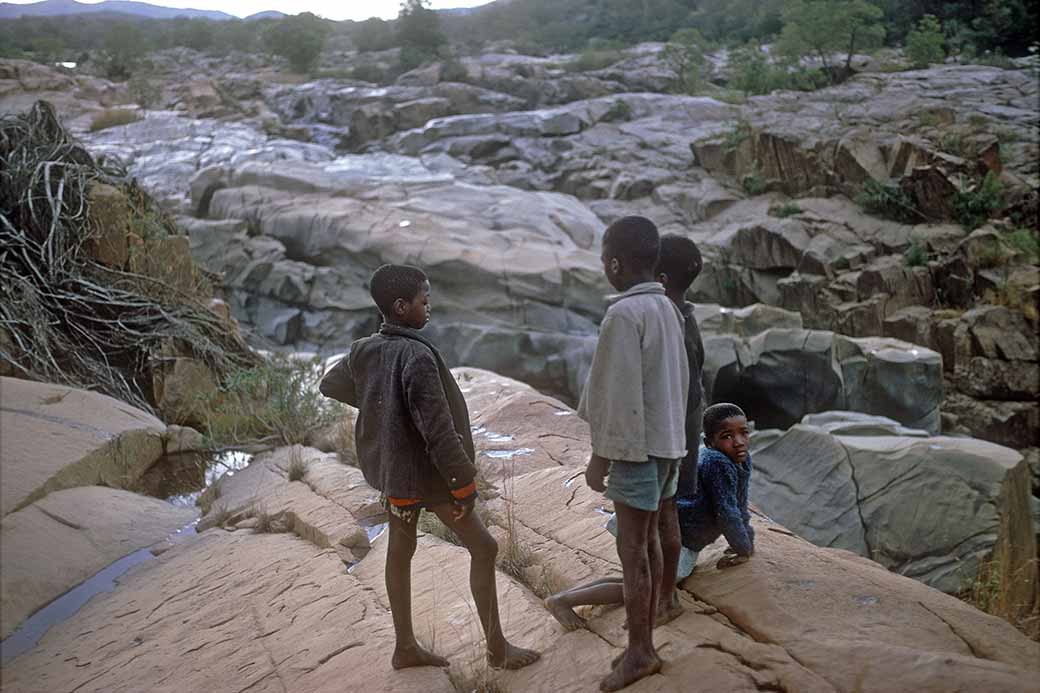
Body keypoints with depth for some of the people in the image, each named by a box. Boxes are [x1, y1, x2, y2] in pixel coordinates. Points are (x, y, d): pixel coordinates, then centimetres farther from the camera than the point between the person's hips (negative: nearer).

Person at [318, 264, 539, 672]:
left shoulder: (363, 351, 0)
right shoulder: (417, 356, -26)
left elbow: (329, 386, 19)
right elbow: (438, 430, -27)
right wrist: (463, 482, -17)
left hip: (391, 469, 8)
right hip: (426, 472, -8)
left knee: (400, 550, 17)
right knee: (483, 548, 4)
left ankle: (405, 647, 29)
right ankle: (497, 649, 12)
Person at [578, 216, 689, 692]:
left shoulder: (624, 314, -19)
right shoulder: (667, 307, 7)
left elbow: (619, 393, -20)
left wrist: (601, 454, -13)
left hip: (636, 445, -9)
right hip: (666, 440, 9)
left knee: (631, 550, 1)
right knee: (650, 541, 15)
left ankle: (638, 653, 12)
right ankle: (645, 644, 25)